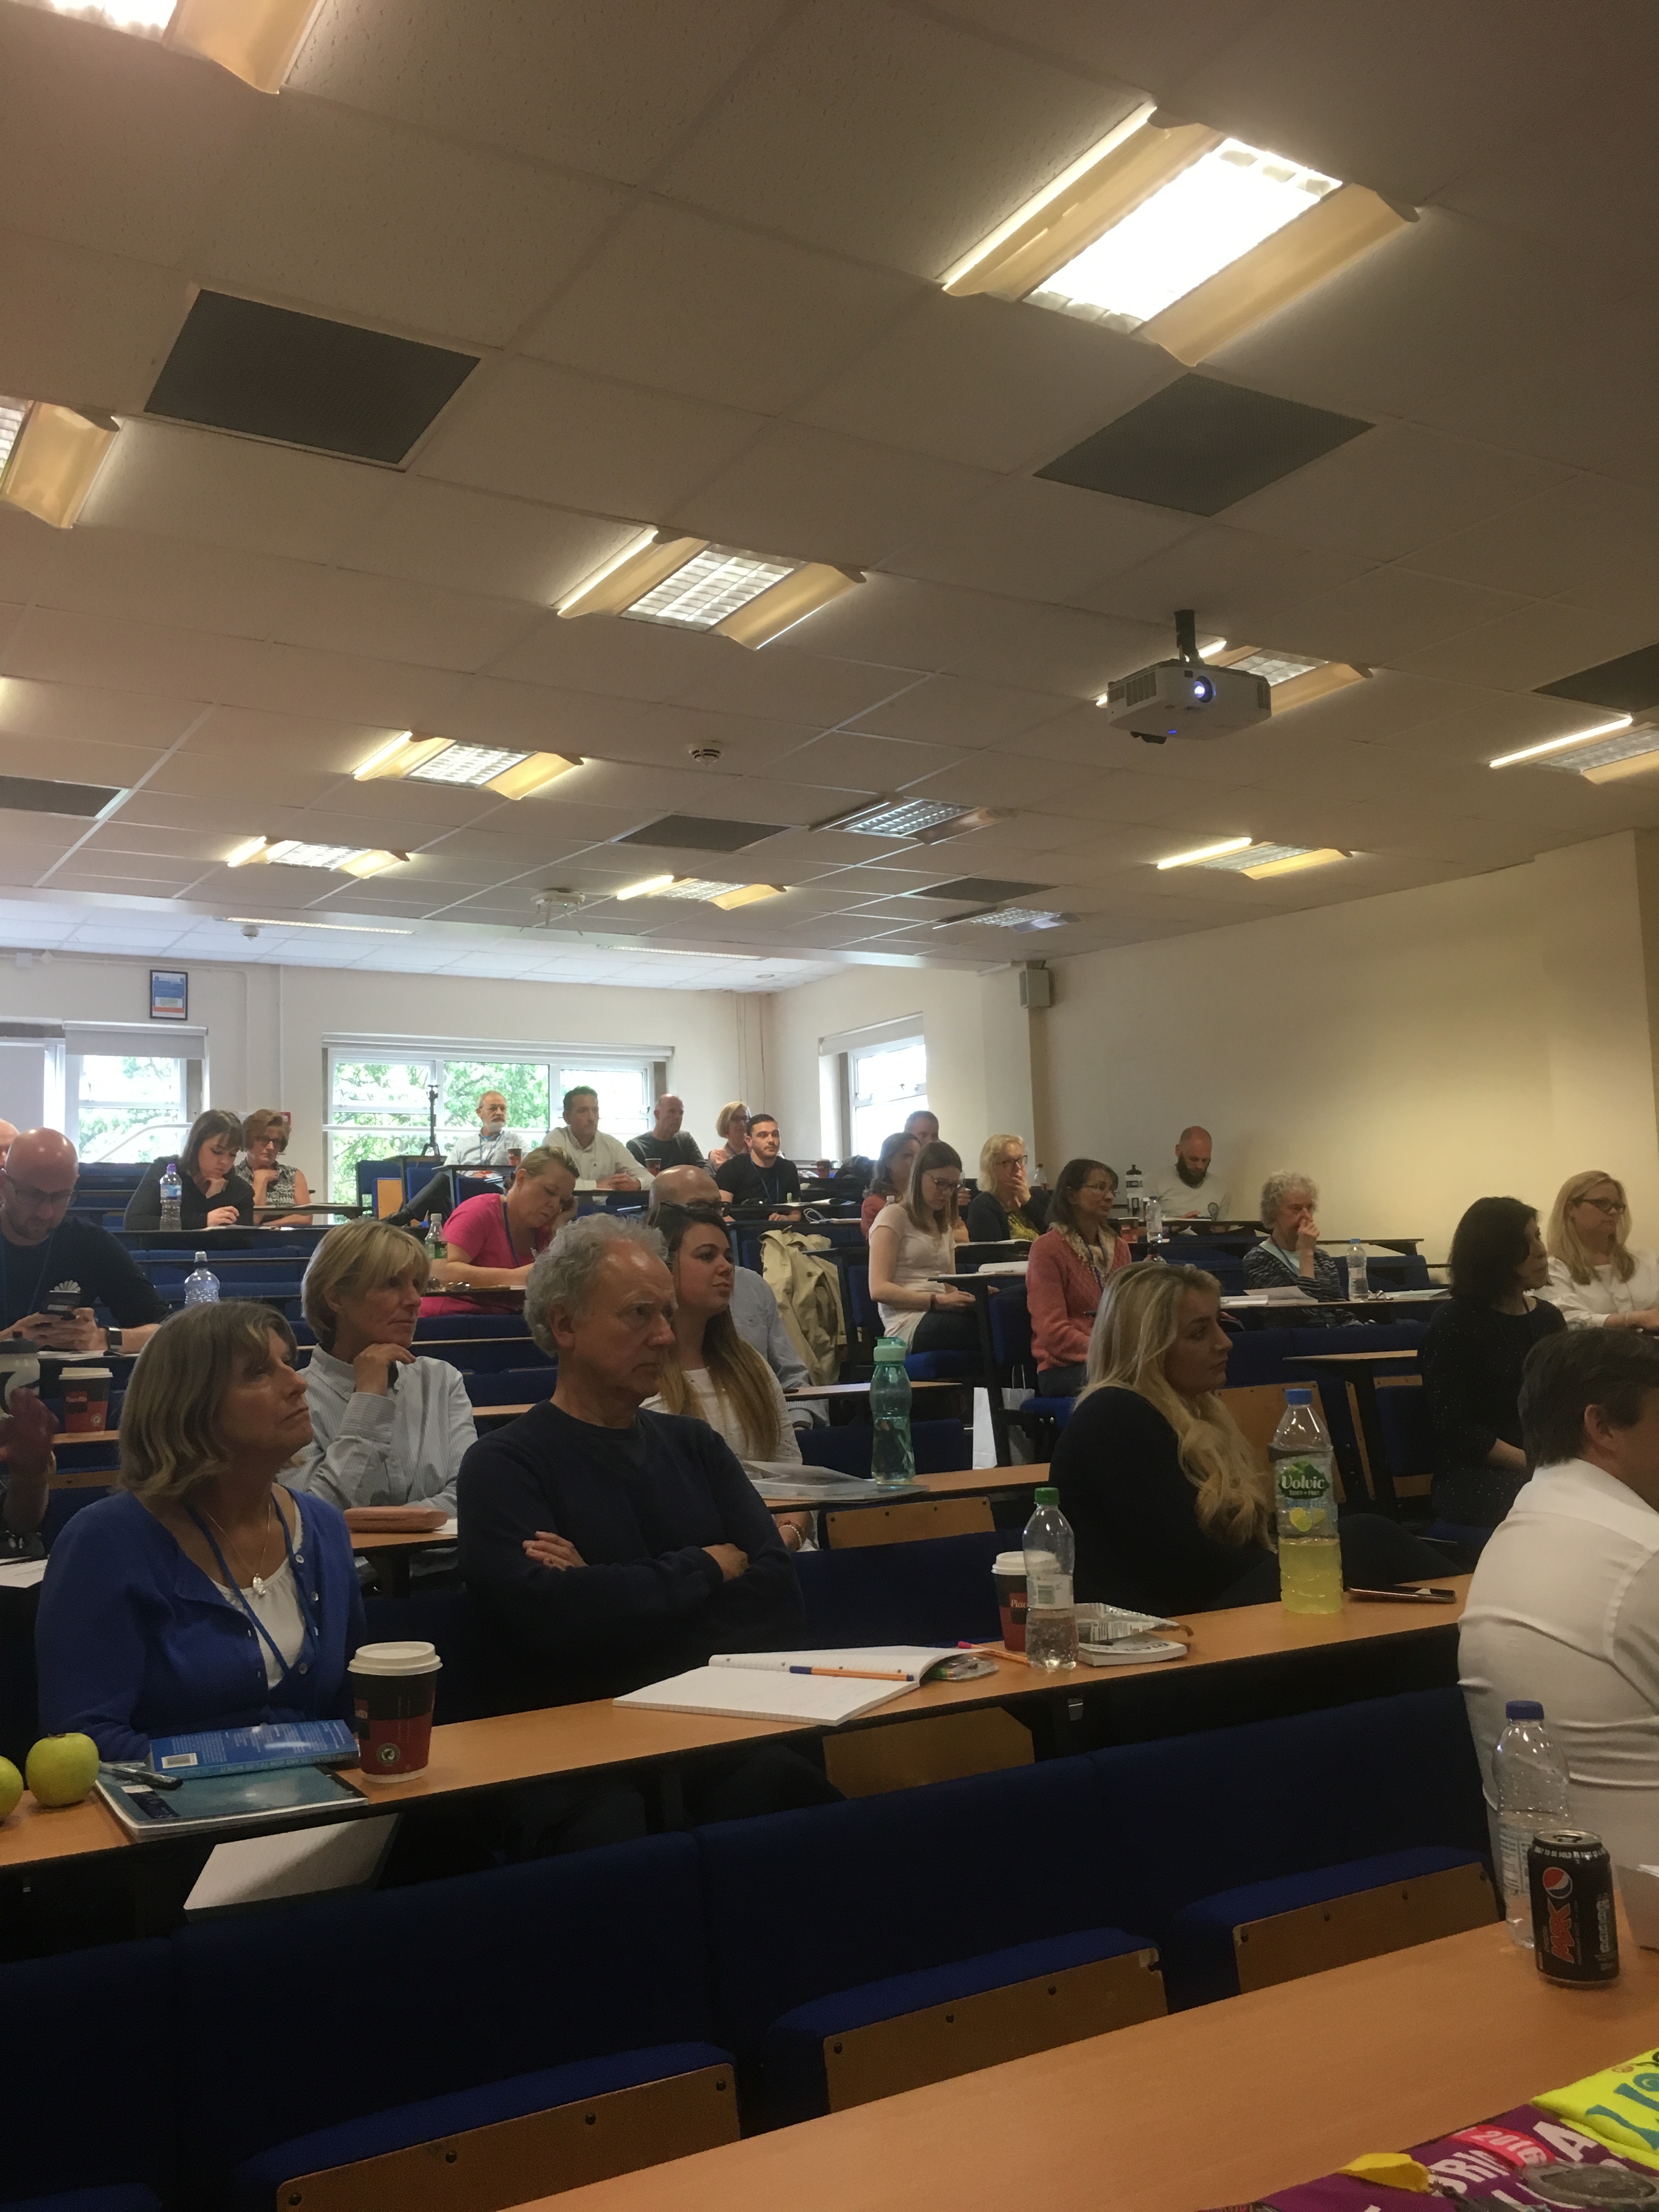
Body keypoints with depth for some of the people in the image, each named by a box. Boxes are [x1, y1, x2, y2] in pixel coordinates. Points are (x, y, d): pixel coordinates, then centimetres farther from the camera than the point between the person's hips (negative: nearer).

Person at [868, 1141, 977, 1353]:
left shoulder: (945, 1226, 29)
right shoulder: (894, 1216, 6)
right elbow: (879, 1289, -6)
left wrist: (973, 1295, -1)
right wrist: (937, 1301, -17)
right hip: (909, 1326, -6)